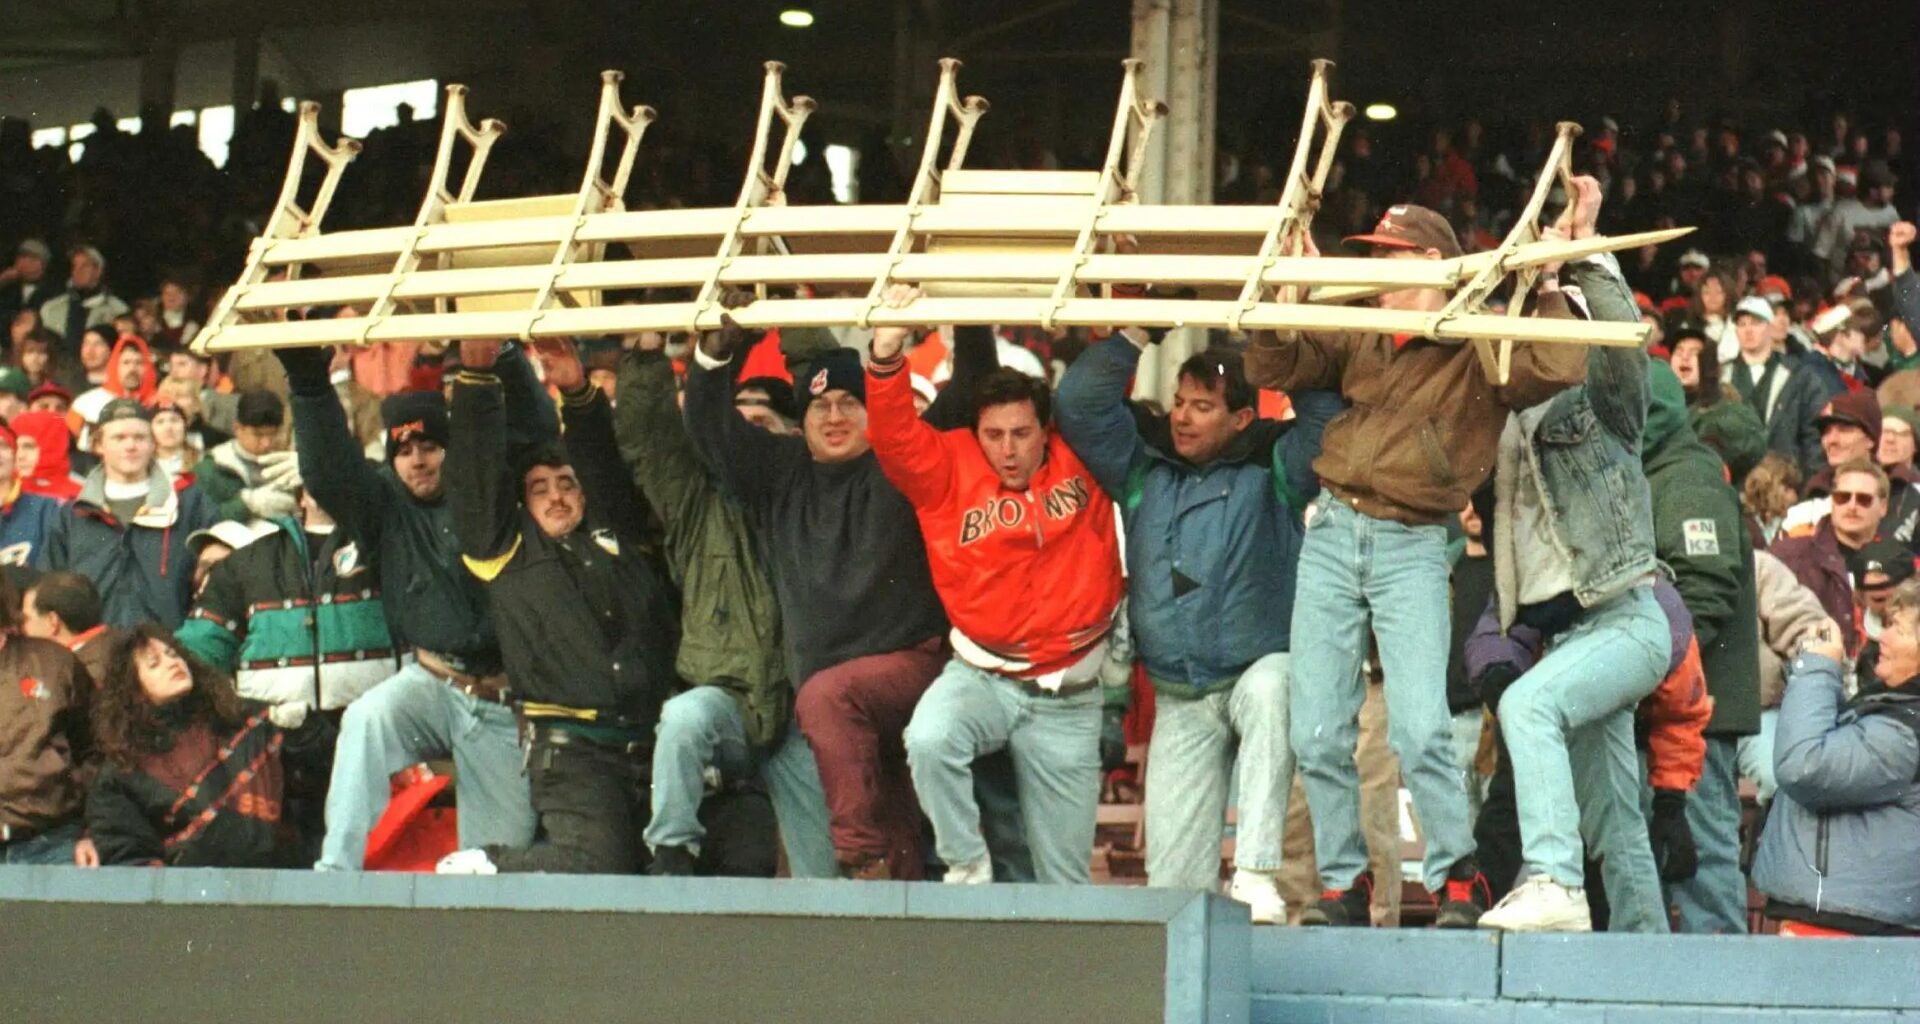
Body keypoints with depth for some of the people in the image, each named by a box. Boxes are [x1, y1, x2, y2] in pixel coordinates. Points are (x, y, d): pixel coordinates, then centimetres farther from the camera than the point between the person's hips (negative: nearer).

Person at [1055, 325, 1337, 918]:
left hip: (1260, 667, -4)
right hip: (1179, 699, 4)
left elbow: (1326, 415, -13)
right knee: (1172, 879, -6)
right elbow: (1080, 402, 6)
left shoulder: (1271, 472, 2)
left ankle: (1255, 874, -42)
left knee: (1269, 691, -42)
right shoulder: (1144, 473, 12)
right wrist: (1139, 335, 0)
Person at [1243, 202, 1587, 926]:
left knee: (1420, 730, -17)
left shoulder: (1484, 349, 0)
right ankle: (1343, 884, 14)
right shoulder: (1360, 339, 14)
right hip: (1332, 534, 5)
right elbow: (1274, 370, 17)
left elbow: (1561, 370, -17)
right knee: (1316, 732, 2)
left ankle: (1458, 883, -2)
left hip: (1413, 548, -5)